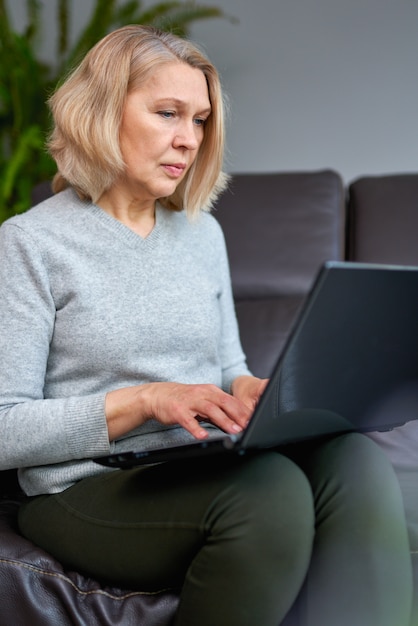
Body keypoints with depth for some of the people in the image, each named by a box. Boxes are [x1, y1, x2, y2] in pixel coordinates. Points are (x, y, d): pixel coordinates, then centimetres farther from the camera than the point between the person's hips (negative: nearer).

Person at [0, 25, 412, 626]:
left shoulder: (202, 232, 17)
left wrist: (252, 390, -1)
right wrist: (143, 401, -17)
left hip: (211, 466, 6)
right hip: (91, 488, -5)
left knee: (356, 461, -25)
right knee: (270, 487, -34)